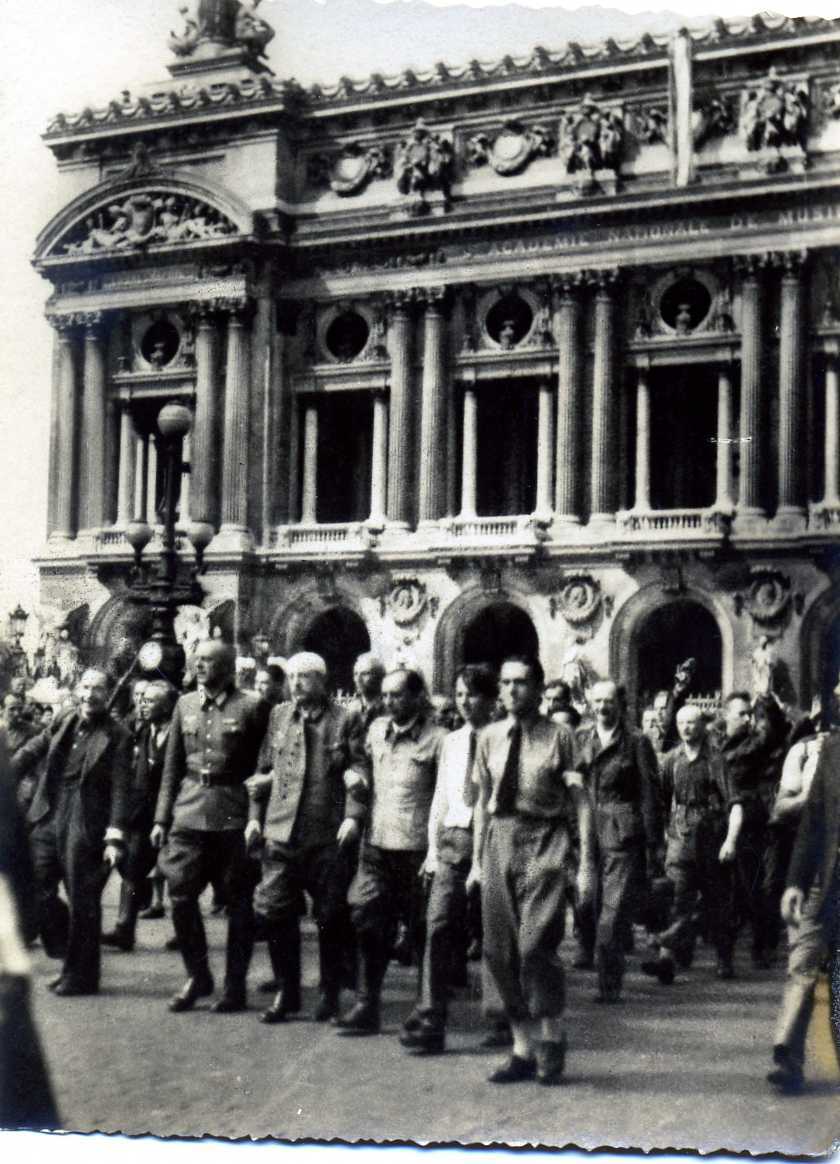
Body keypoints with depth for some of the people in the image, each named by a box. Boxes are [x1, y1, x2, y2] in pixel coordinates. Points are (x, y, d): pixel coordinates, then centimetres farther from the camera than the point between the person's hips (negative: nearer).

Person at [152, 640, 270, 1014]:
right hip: (189, 812, 4)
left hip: (233, 815, -4)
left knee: (238, 903, 4)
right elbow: (172, 766, 13)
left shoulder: (251, 708, -5)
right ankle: (197, 976, 20)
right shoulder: (185, 705, 9)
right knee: (180, 895, 2)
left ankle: (235, 987, 15)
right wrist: (161, 818, 8)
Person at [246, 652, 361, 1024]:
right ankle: (286, 991, 15)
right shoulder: (278, 717, 11)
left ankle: (330, 993, 20)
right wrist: (255, 816, 10)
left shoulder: (344, 720, -1)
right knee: (273, 911, 0)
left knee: (331, 917, 5)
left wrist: (351, 817, -14)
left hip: (328, 835, -3)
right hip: (281, 832, 3)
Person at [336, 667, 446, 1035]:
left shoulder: (435, 739, -8)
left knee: (421, 930, 5)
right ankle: (367, 1007, 11)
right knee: (369, 921, 2)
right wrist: (353, 814, 3)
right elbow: (363, 772, 18)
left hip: (417, 850, -5)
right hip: (376, 843, 5)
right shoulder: (377, 729, 10)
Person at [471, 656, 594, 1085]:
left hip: (544, 842, -5)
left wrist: (586, 863, -8)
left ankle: (551, 1039, 5)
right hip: (500, 841, 5)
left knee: (535, 945, -16)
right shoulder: (489, 737, 11)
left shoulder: (559, 736, -3)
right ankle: (523, 1048, 19)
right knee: (499, 952, 6)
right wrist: (478, 858, 13)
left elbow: (580, 803, -3)